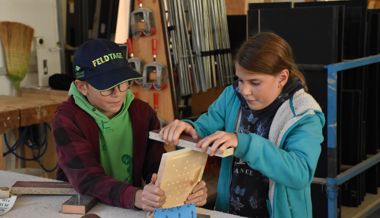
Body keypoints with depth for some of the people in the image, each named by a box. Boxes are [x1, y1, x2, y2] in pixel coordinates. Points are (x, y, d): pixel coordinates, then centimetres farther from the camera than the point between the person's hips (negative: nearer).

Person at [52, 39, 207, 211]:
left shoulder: (143, 113, 0)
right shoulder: (67, 120, -13)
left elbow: (157, 167, -7)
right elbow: (87, 179, -25)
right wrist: (135, 197, -41)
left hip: (130, 209, 3)